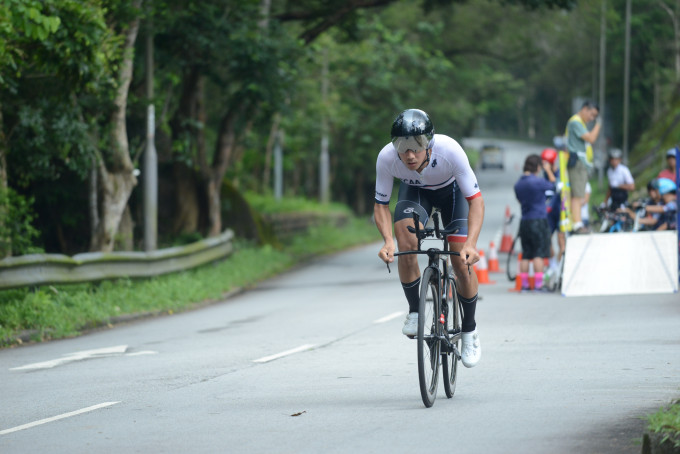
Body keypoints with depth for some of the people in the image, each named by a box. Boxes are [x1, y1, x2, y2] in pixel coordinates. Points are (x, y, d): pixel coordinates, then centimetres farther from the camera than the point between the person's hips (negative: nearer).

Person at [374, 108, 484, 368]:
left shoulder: (450, 150, -39)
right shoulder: (386, 158, -34)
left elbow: (476, 200, -32)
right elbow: (381, 205, -19)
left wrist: (471, 244, -46)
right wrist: (388, 240, -38)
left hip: (451, 191, -1)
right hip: (415, 191, 1)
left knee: (462, 264, -11)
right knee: (406, 242, -28)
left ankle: (469, 330, 13)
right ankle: (414, 310, -5)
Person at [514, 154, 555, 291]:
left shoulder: (518, 184, 8)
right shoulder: (538, 181, -13)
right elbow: (553, 185, 4)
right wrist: (548, 170, 16)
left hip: (524, 222, 7)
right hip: (539, 221, -7)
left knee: (525, 255, 8)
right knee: (538, 254, -5)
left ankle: (524, 284, 8)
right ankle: (538, 284, -8)